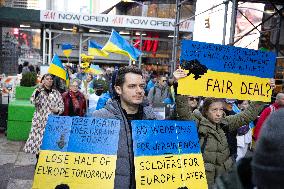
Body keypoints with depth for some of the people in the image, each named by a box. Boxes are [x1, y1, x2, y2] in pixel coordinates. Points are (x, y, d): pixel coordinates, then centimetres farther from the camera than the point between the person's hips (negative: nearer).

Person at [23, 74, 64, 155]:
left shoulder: (56, 93, 9)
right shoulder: (38, 91, 4)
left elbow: (62, 107, 10)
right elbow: (33, 101, -16)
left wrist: (57, 110, -11)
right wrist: (39, 88, -23)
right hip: (40, 121, -1)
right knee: (38, 140, 2)